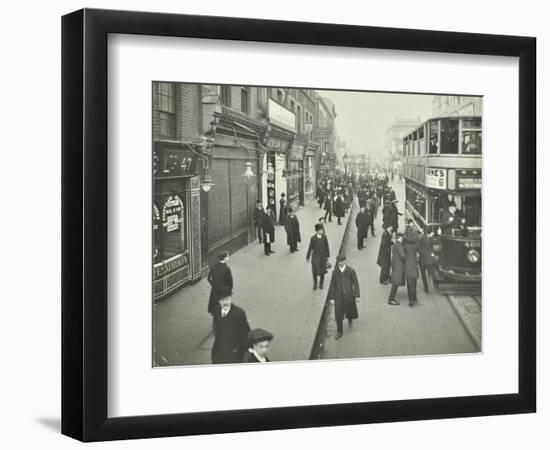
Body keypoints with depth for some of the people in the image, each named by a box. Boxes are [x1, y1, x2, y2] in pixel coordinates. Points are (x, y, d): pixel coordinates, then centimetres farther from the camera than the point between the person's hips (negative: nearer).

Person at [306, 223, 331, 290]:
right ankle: (315, 284, 27)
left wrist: (328, 256, 8)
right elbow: (310, 248, -6)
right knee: (314, 271, 5)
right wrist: (308, 257, 1)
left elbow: (327, 247, 2)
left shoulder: (324, 237, -8)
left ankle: (321, 284, 30)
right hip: (315, 257, -2)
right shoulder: (313, 238, -14)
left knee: (322, 271, 11)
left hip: (323, 257, 2)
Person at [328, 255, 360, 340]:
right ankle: (339, 332, 18)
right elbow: (332, 285, 1)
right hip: (338, 296, 1)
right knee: (338, 315, 3)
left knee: (350, 311, 15)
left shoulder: (351, 271, -9)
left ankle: (350, 319, 52)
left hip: (349, 295, -1)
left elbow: (355, 283, -6)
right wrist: (331, 297, 0)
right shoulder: (335, 272, -4)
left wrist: (357, 295, -9)